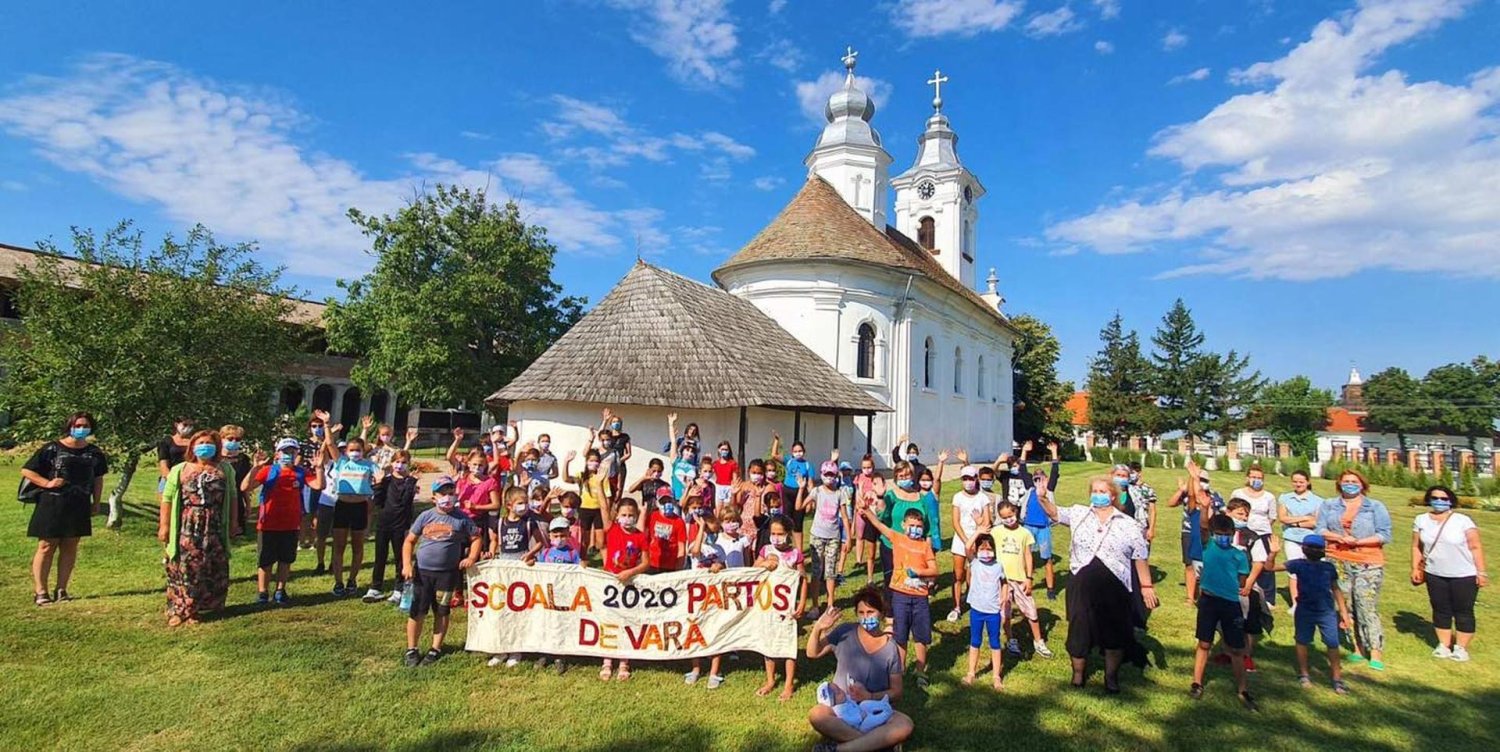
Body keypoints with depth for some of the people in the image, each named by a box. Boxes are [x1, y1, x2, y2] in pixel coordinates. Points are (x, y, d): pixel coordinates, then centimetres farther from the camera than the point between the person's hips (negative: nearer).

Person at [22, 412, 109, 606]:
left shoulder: (94, 452, 8)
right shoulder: (52, 449, -5)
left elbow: (98, 479, 15)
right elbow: (26, 470, -3)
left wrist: (96, 503, 10)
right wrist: (47, 483, -16)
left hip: (79, 507, 4)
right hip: (52, 504, -4)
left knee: (70, 547, 7)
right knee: (47, 547, 1)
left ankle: (61, 590, 15)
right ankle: (40, 591, 8)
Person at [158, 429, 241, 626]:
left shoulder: (225, 469, 9)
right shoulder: (180, 470, 6)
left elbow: (232, 497, 11)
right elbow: (167, 499, 4)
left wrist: (233, 523, 8)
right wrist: (164, 525, -2)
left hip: (215, 529, 1)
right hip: (187, 528, -1)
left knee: (213, 569, 3)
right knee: (184, 568, -1)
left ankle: (195, 609, 15)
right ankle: (179, 609, 9)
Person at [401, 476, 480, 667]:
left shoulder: (461, 519, -2)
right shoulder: (425, 517, 0)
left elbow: (476, 538, 6)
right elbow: (409, 541, 5)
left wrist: (471, 558, -8)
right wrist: (406, 564, -5)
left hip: (448, 573, -1)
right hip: (422, 571, 1)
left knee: (441, 612, 10)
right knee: (416, 612, 4)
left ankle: (435, 649, 23)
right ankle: (411, 650, 19)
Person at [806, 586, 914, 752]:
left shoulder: (890, 648, -2)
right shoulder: (845, 633, -2)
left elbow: (896, 693, 1)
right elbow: (813, 653, 2)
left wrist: (870, 696, -18)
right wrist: (817, 629, -17)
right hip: (842, 707, 0)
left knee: (905, 725, -31)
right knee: (816, 715, -33)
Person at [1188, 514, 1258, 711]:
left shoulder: (1239, 555, 5)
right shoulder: (1208, 546, 1)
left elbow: (1243, 583, 7)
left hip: (1231, 604, 1)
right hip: (1209, 600, -1)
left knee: (1237, 649, 8)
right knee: (1204, 644, 7)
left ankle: (1244, 691, 18)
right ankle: (1197, 684, 17)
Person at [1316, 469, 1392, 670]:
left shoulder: (1376, 507, 6)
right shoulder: (1329, 506, 13)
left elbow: (1384, 535, -3)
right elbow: (1320, 530, 4)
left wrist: (1357, 542, -14)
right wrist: (1340, 538, -13)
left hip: (1368, 565, -3)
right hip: (1338, 563, 3)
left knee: (1367, 608, -9)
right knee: (1345, 607, 5)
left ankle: (1376, 653, -4)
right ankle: (1359, 648, 14)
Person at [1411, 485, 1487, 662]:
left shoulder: (1463, 521, -9)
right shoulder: (1421, 520, 2)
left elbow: (1475, 547, -8)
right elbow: (1416, 547, 7)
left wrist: (1481, 572, -10)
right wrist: (1415, 568, 3)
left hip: (1464, 576, -3)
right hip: (1435, 575, 3)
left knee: (1463, 611, 6)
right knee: (1440, 610, 10)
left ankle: (1461, 648, 16)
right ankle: (1444, 645, 20)